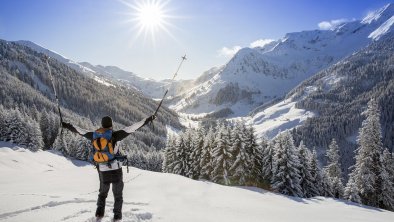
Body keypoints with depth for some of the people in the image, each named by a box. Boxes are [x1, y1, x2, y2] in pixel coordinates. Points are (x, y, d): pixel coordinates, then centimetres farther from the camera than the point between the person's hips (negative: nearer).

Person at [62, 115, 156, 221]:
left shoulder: (95, 135, 0)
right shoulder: (114, 135, -13)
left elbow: (81, 131, 14)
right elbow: (131, 129, -19)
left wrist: (68, 126, 30)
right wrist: (146, 120, -20)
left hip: (102, 170, 3)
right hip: (116, 169, -3)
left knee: (103, 192, 25)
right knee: (118, 193, 14)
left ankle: (100, 212, 15)